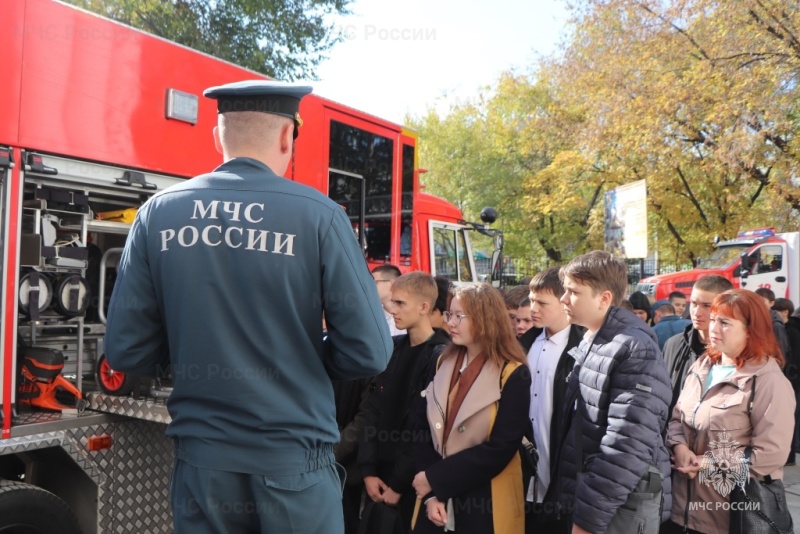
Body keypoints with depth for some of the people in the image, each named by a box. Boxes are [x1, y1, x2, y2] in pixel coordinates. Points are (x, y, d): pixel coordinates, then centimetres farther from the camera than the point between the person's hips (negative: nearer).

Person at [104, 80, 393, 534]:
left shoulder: (158, 213, -2)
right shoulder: (318, 214, -11)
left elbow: (128, 351, 0)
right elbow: (369, 352, -12)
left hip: (202, 463, 3)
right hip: (294, 464, -2)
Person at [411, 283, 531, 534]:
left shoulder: (513, 375, -11)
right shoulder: (442, 363, 3)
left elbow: (501, 448, -16)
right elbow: (422, 427, -1)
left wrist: (435, 479, -15)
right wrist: (430, 494, -11)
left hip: (485, 503, -4)